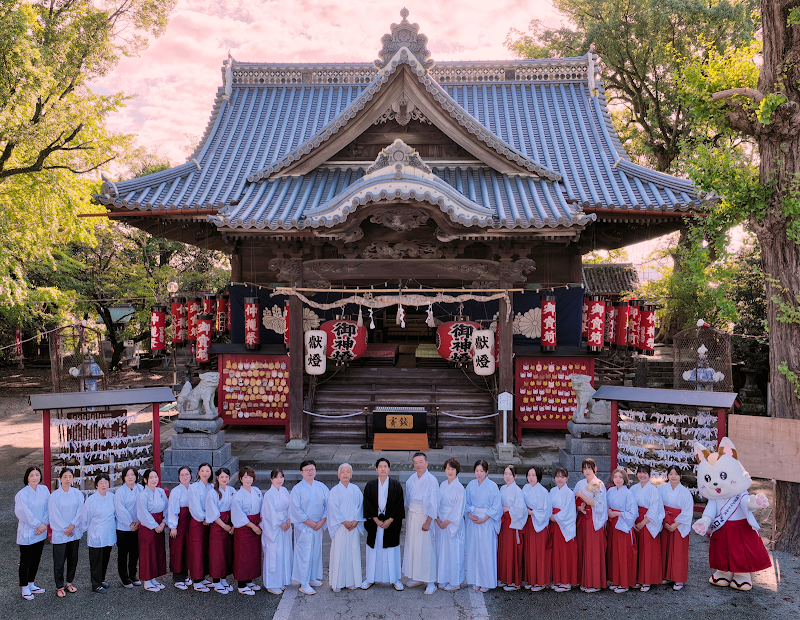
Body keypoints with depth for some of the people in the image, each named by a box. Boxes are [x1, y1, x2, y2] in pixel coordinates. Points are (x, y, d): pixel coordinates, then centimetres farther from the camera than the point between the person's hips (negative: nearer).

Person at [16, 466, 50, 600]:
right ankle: (25, 588, 17)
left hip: (40, 533, 5)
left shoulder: (44, 489, 0)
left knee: (36, 559, 15)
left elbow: (49, 508, 2)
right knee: (25, 561, 5)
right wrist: (38, 524, -15)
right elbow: (24, 513, -17)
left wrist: (44, 524, -9)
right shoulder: (22, 494, -15)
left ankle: (31, 584, 30)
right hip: (27, 532, -5)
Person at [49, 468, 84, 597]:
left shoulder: (77, 494, 0)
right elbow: (55, 515, -8)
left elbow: (80, 511, -2)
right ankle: (59, 587, 14)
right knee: (59, 561, 1)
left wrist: (72, 526, -13)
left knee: (73, 559, 11)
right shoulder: (54, 495, -7)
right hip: (60, 533, -3)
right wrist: (65, 529, -10)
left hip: (75, 532, 3)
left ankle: (69, 582, 27)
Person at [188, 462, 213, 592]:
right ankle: (196, 581, 5)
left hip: (208, 522, 5)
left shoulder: (212, 487, 8)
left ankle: (202, 577, 21)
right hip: (197, 522, -5)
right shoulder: (194, 487, -7)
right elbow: (195, 506, -11)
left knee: (205, 550, 10)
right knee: (196, 550, -2)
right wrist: (203, 518, -12)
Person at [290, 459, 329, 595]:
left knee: (316, 552, 12)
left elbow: (327, 505, 5)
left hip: (319, 525, 4)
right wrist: (309, 522, -13)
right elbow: (295, 509, -10)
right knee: (304, 554, -3)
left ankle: (313, 578, 27)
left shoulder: (321, 487, 5)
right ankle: (304, 584, 4)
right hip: (304, 527, -4)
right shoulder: (297, 489, -7)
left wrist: (323, 520, -8)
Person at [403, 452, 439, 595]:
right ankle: (416, 577, 23)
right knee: (412, 546, 10)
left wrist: (428, 522, -16)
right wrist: (407, 516, 10)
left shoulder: (431, 480, -13)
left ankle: (431, 582, 6)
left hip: (424, 517, -6)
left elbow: (433, 503, -14)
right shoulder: (411, 479, 5)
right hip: (412, 516, 6)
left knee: (426, 548, -3)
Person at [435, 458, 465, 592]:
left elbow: (458, 508, -12)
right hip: (441, 522, 6)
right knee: (441, 550, 10)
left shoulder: (459, 487, -10)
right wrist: (437, 518, -3)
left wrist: (447, 522, -12)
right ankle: (444, 580, 22)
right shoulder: (442, 485, 8)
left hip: (453, 523, -6)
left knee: (453, 551, 0)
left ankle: (455, 582, 12)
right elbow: (438, 503, 10)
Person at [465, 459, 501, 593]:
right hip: (473, 521, 4)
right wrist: (470, 515, -6)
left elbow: (496, 506, -7)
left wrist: (484, 519, -13)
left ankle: (486, 583, 9)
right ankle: (475, 581, 17)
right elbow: (467, 503, 11)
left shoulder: (492, 486, -7)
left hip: (487, 522, -4)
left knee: (486, 551, -2)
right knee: (473, 550, 6)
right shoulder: (471, 485, 5)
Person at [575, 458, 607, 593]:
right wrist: (578, 507, -7)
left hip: (595, 521, -5)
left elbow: (598, 504, -14)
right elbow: (575, 501, 14)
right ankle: (584, 580, 15)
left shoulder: (599, 485, -6)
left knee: (594, 551, -3)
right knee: (582, 550, 6)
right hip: (582, 520, 5)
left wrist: (582, 496, -15)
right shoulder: (580, 484, 10)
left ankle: (595, 583, 5)